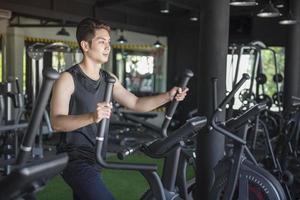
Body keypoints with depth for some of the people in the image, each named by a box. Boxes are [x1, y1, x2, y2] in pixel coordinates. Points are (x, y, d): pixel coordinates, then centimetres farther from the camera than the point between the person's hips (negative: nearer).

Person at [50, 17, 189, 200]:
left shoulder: (108, 79, 8)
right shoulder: (68, 79, -14)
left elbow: (136, 103, 10)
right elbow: (57, 123, -24)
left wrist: (168, 96, -4)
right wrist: (92, 117, -42)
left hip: (94, 158, 8)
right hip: (75, 159, -7)